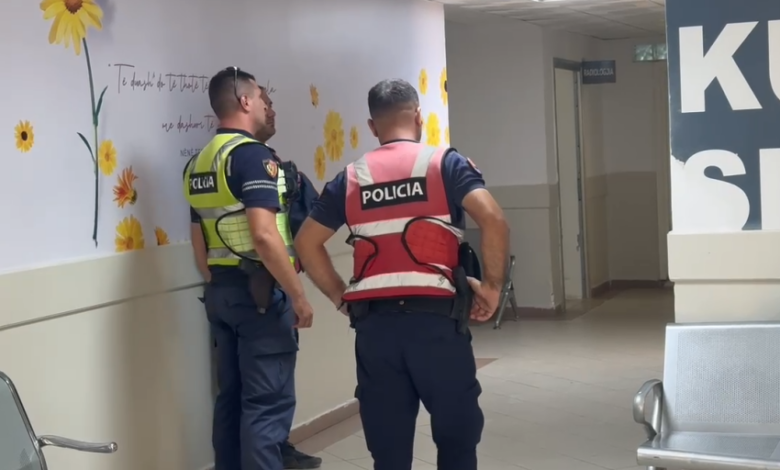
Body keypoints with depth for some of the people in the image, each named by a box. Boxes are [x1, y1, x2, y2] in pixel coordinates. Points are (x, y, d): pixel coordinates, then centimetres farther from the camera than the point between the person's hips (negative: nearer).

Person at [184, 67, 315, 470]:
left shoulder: (198, 163, 13)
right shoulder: (252, 154, -14)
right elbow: (264, 235, -23)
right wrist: (298, 296, -17)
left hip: (220, 289, 9)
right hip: (259, 290, -9)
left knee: (232, 396, 15)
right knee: (268, 402, -5)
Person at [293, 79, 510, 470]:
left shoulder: (350, 178, 11)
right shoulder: (446, 163, 2)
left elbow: (306, 243, 10)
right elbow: (493, 220, -12)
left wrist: (341, 296, 14)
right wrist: (491, 285, -2)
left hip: (373, 322, 3)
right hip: (435, 316, -2)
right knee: (456, 436, 12)